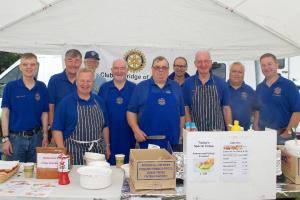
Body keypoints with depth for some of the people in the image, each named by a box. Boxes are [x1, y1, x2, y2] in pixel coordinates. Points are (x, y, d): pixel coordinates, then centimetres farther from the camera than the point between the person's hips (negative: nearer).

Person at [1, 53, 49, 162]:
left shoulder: (42, 87, 3)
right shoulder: (10, 87, -3)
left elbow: (44, 113, 6)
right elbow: (5, 114, -2)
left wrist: (45, 135, 1)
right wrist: (5, 138, -7)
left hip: (36, 138, 2)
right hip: (15, 138, -2)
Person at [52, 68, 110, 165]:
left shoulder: (99, 101, 9)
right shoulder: (65, 102, -3)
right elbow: (57, 129, -5)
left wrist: (107, 146, 13)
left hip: (98, 150, 4)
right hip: (74, 152, -3)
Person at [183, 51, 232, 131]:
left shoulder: (221, 83, 3)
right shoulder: (188, 83, 2)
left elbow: (226, 108, 5)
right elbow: (185, 109, 2)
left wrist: (230, 131, 0)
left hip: (218, 131, 1)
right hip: (195, 132, 0)